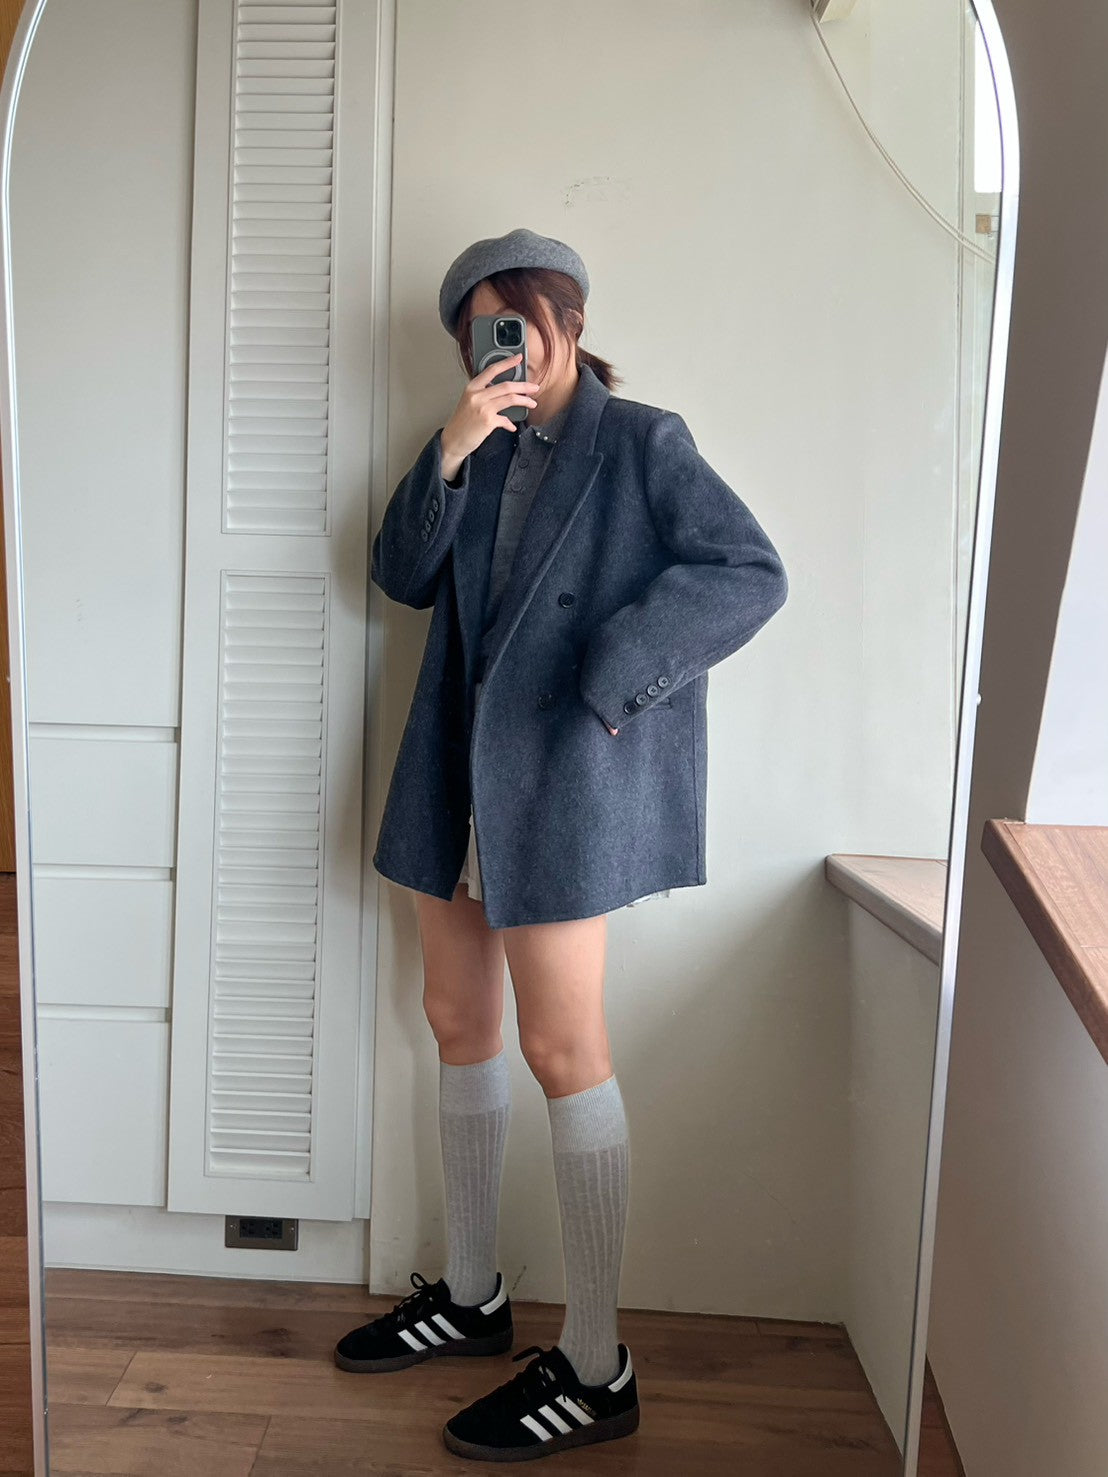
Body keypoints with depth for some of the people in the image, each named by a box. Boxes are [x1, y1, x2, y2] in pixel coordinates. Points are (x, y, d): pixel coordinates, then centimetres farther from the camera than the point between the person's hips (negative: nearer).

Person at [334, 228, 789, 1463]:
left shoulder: (643, 443, -2)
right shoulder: (481, 449, 16)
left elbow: (752, 573, -10)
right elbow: (404, 577, 7)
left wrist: (613, 676, -17)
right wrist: (447, 457, -7)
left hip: (565, 782, -7)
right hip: (460, 779, 7)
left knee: (561, 1051, -5)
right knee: (459, 1027, 13)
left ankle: (595, 1372, 11)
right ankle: (471, 1296, 32)